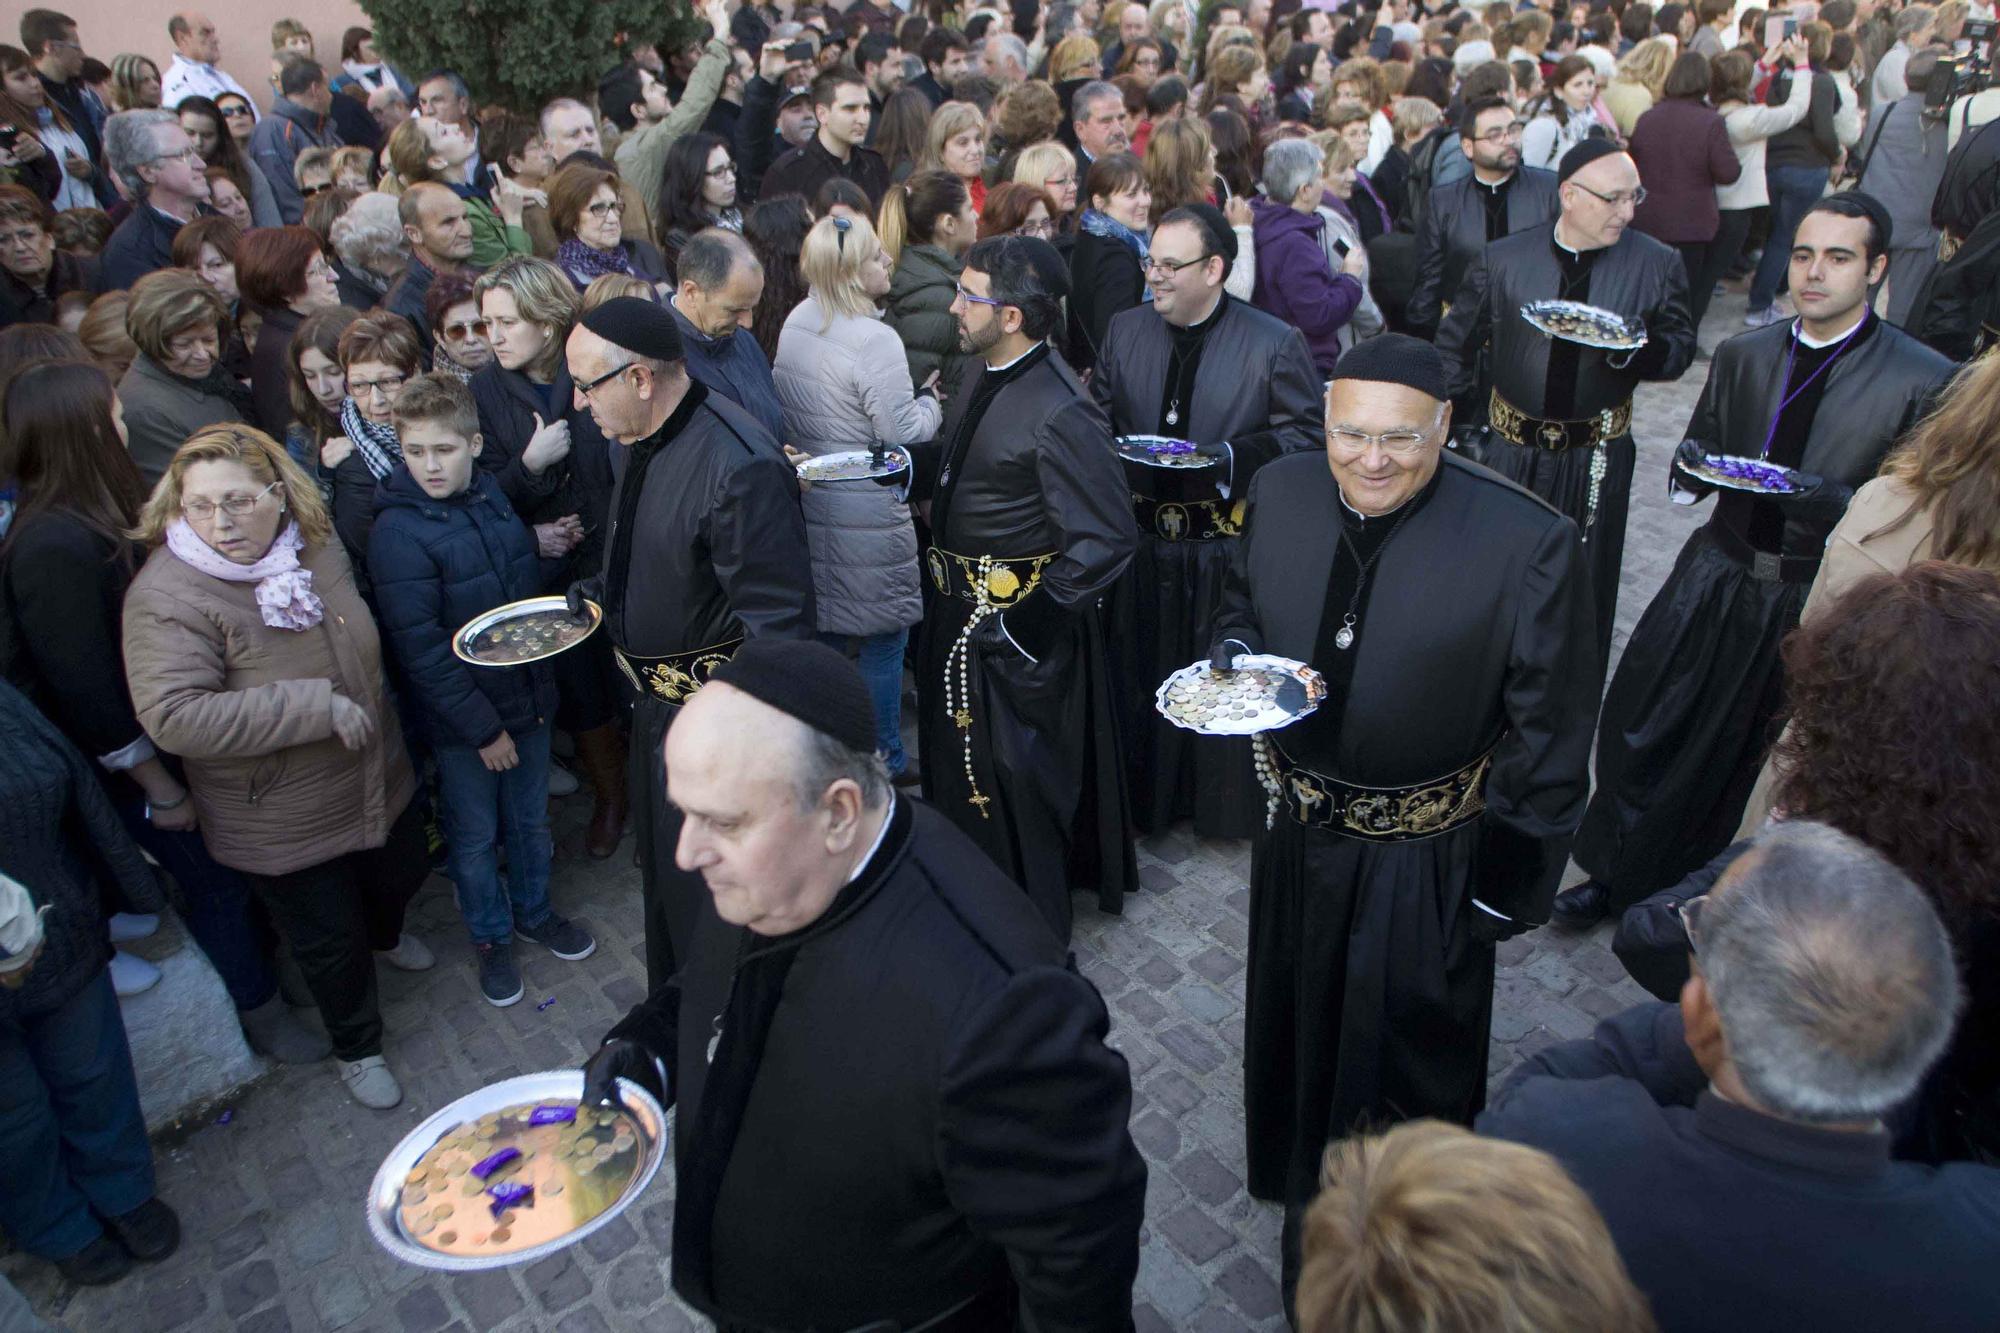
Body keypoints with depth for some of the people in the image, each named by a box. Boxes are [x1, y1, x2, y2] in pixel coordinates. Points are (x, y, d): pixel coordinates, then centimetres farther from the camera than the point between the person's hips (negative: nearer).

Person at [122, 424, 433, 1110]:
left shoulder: (316, 546, -7)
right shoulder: (167, 596, -27)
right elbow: (173, 717, -36)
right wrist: (317, 706, -34)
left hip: (380, 781, 6)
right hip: (285, 823, -6)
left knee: (402, 874, 29)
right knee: (330, 943, 12)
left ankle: (384, 934, 65)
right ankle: (357, 1048, 40)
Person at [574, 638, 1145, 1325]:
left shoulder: (996, 1012, -42)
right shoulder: (765, 867, -16)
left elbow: (1078, 1258, -28)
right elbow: (711, 979, 6)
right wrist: (644, 1048, -12)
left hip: (903, 1313, -6)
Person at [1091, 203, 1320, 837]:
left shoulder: (1275, 343, -7)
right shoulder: (1125, 331, 6)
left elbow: (1306, 434, -5)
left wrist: (1230, 457, -18)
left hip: (1233, 552, -4)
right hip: (1143, 542, 4)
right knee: (1142, 677, 14)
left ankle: (1230, 807, 27)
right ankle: (1146, 799, 33)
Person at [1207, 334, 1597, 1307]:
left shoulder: (1528, 543, -23)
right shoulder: (1280, 494, -9)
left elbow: (1549, 737, -16)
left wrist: (1511, 885, -13)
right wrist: (1232, 654, -15)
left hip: (1427, 863, -5)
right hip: (1299, 833, 5)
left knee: (1413, 1062, 18)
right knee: (1294, 1033, 28)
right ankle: (1304, 1207, 60)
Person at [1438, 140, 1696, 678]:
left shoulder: (1657, 264, -3)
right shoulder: (1502, 259, -3)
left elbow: (1679, 348, 3)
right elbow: (1455, 344, 6)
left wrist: (1632, 349, -20)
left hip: (1597, 458, 0)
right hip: (1511, 450, 0)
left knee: (1587, 588, 9)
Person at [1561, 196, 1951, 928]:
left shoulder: (1924, 379, -9)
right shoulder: (1742, 355, 5)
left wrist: (1829, 499, -25)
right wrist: (1695, 466, -11)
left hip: (1815, 601, -3)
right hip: (1718, 574, 3)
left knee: (1745, 758, 11)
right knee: (1640, 725, 4)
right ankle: (1617, 873, 26)